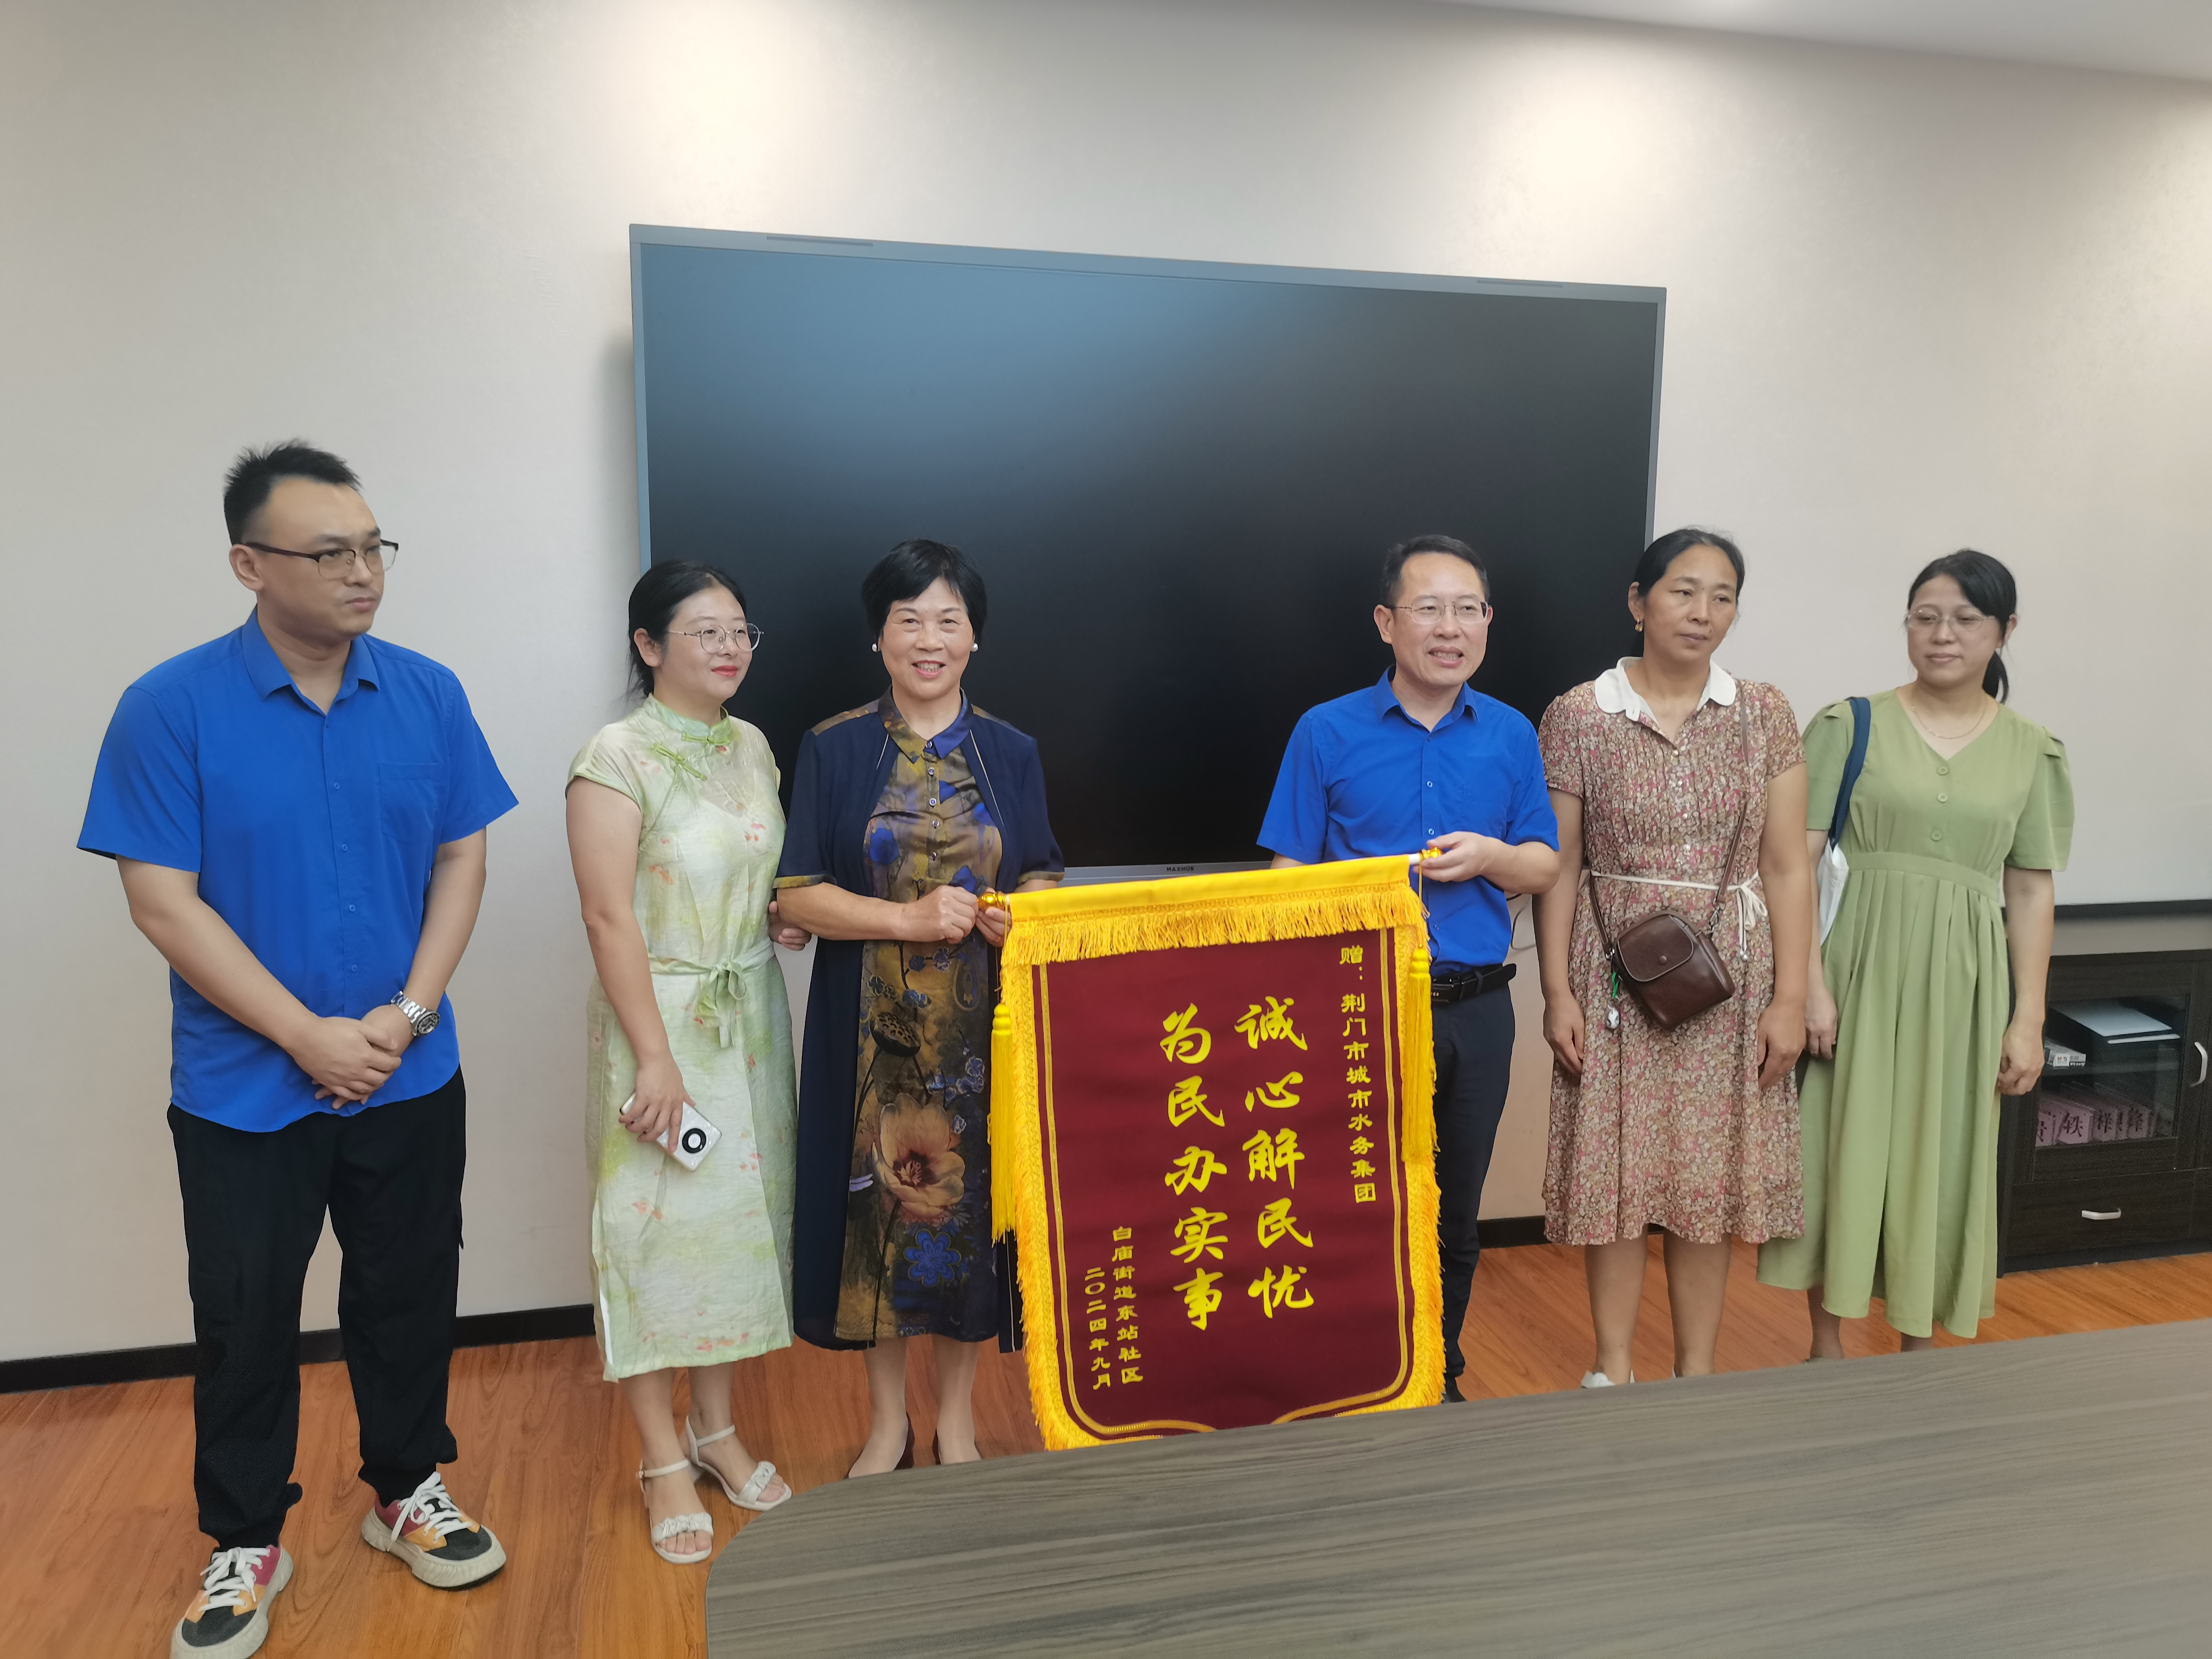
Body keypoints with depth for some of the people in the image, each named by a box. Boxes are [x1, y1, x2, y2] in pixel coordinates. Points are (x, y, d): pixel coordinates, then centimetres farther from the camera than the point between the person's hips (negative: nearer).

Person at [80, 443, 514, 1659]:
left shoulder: (428, 695, -2)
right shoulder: (170, 709, -11)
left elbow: (461, 859, 1)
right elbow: (163, 900, -13)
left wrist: (408, 1013, -10)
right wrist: (308, 1035, -16)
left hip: (410, 1080, 3)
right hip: (244, 1089, -2)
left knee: (409, 1296, 15)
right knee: (246, 1319, 12)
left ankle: (408, 1492, 37)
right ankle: (245, 1544, 32)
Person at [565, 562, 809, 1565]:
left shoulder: (753, 748, 7)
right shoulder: (618, 758, -13)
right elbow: (609, 917, -17)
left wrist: (782, 920, -1)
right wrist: (656, 1058, -19)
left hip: (751, 1015, 7)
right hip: (659, 1017, -6)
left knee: (736, 1213, 13)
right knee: (656, 1226, 2)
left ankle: (715, 1427, 30)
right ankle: (664, 1459, 18)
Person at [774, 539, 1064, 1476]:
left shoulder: (1010, 753, 6)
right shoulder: (833, 750, 0)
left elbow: (1043, 877, 12)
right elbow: (797, 895, -4)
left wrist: (1019, 915, -11)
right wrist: (911, 920, -18)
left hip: (982, 1022, 1)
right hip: (871, 1027, -1)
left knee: (970, 1193, 7)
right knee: (881, 1193, 5)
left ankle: (956, 1419, 26)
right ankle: (887, 1420, 25)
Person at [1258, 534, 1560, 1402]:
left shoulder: (1510, 735, 5)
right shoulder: (1327, 733, -3)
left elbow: (1545, 865, 10)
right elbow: (1290, 877, -2)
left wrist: (1491, 857, -12)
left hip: (1475, 1008, 3)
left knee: (1454, 1217, 15)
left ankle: (1439, 1380, 33)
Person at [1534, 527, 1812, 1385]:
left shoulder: (1765, 715, 3)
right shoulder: (1577, 716, -2)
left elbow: (1786, 866, 2)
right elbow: (1560, 866, 0)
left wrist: (1789, 997, -2)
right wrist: (1558, 992, -4)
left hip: (1728, 977, 1)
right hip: (1614, 975, -1)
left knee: (1709, 1178, 8)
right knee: (1614, 1171, 5)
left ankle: (1696, 1372, 24)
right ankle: (1613, 1366, 22)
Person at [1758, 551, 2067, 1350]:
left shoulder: (2033, 752, 6)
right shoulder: (1849, 724, -2)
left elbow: (2030, 894, 7)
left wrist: (2029, 1018, 3)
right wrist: (1810, 982, -13)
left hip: (1960, 983, 2)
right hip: (1857, 967, -2)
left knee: (1939, 1161, 10)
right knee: (1841, 1149, 4)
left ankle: (1918, 1350, 28)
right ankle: (1827, 1348, 21)